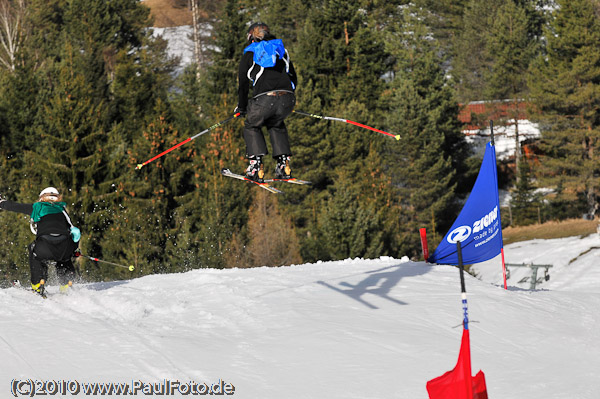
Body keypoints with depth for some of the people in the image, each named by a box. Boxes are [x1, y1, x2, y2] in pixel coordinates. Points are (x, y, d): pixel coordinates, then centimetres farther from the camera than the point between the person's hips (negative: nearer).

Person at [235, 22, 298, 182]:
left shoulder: (250, 53, 16)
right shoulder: (282, 51, 28)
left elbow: (243, 82, 17)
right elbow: (293, 78, 31)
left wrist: (242, 107, 29)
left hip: (264, 99, -4)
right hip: (287, 99, 4)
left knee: (251, 126, 22)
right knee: (277, 125, 32)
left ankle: (256, 165, 6)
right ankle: (283, 163, 17)